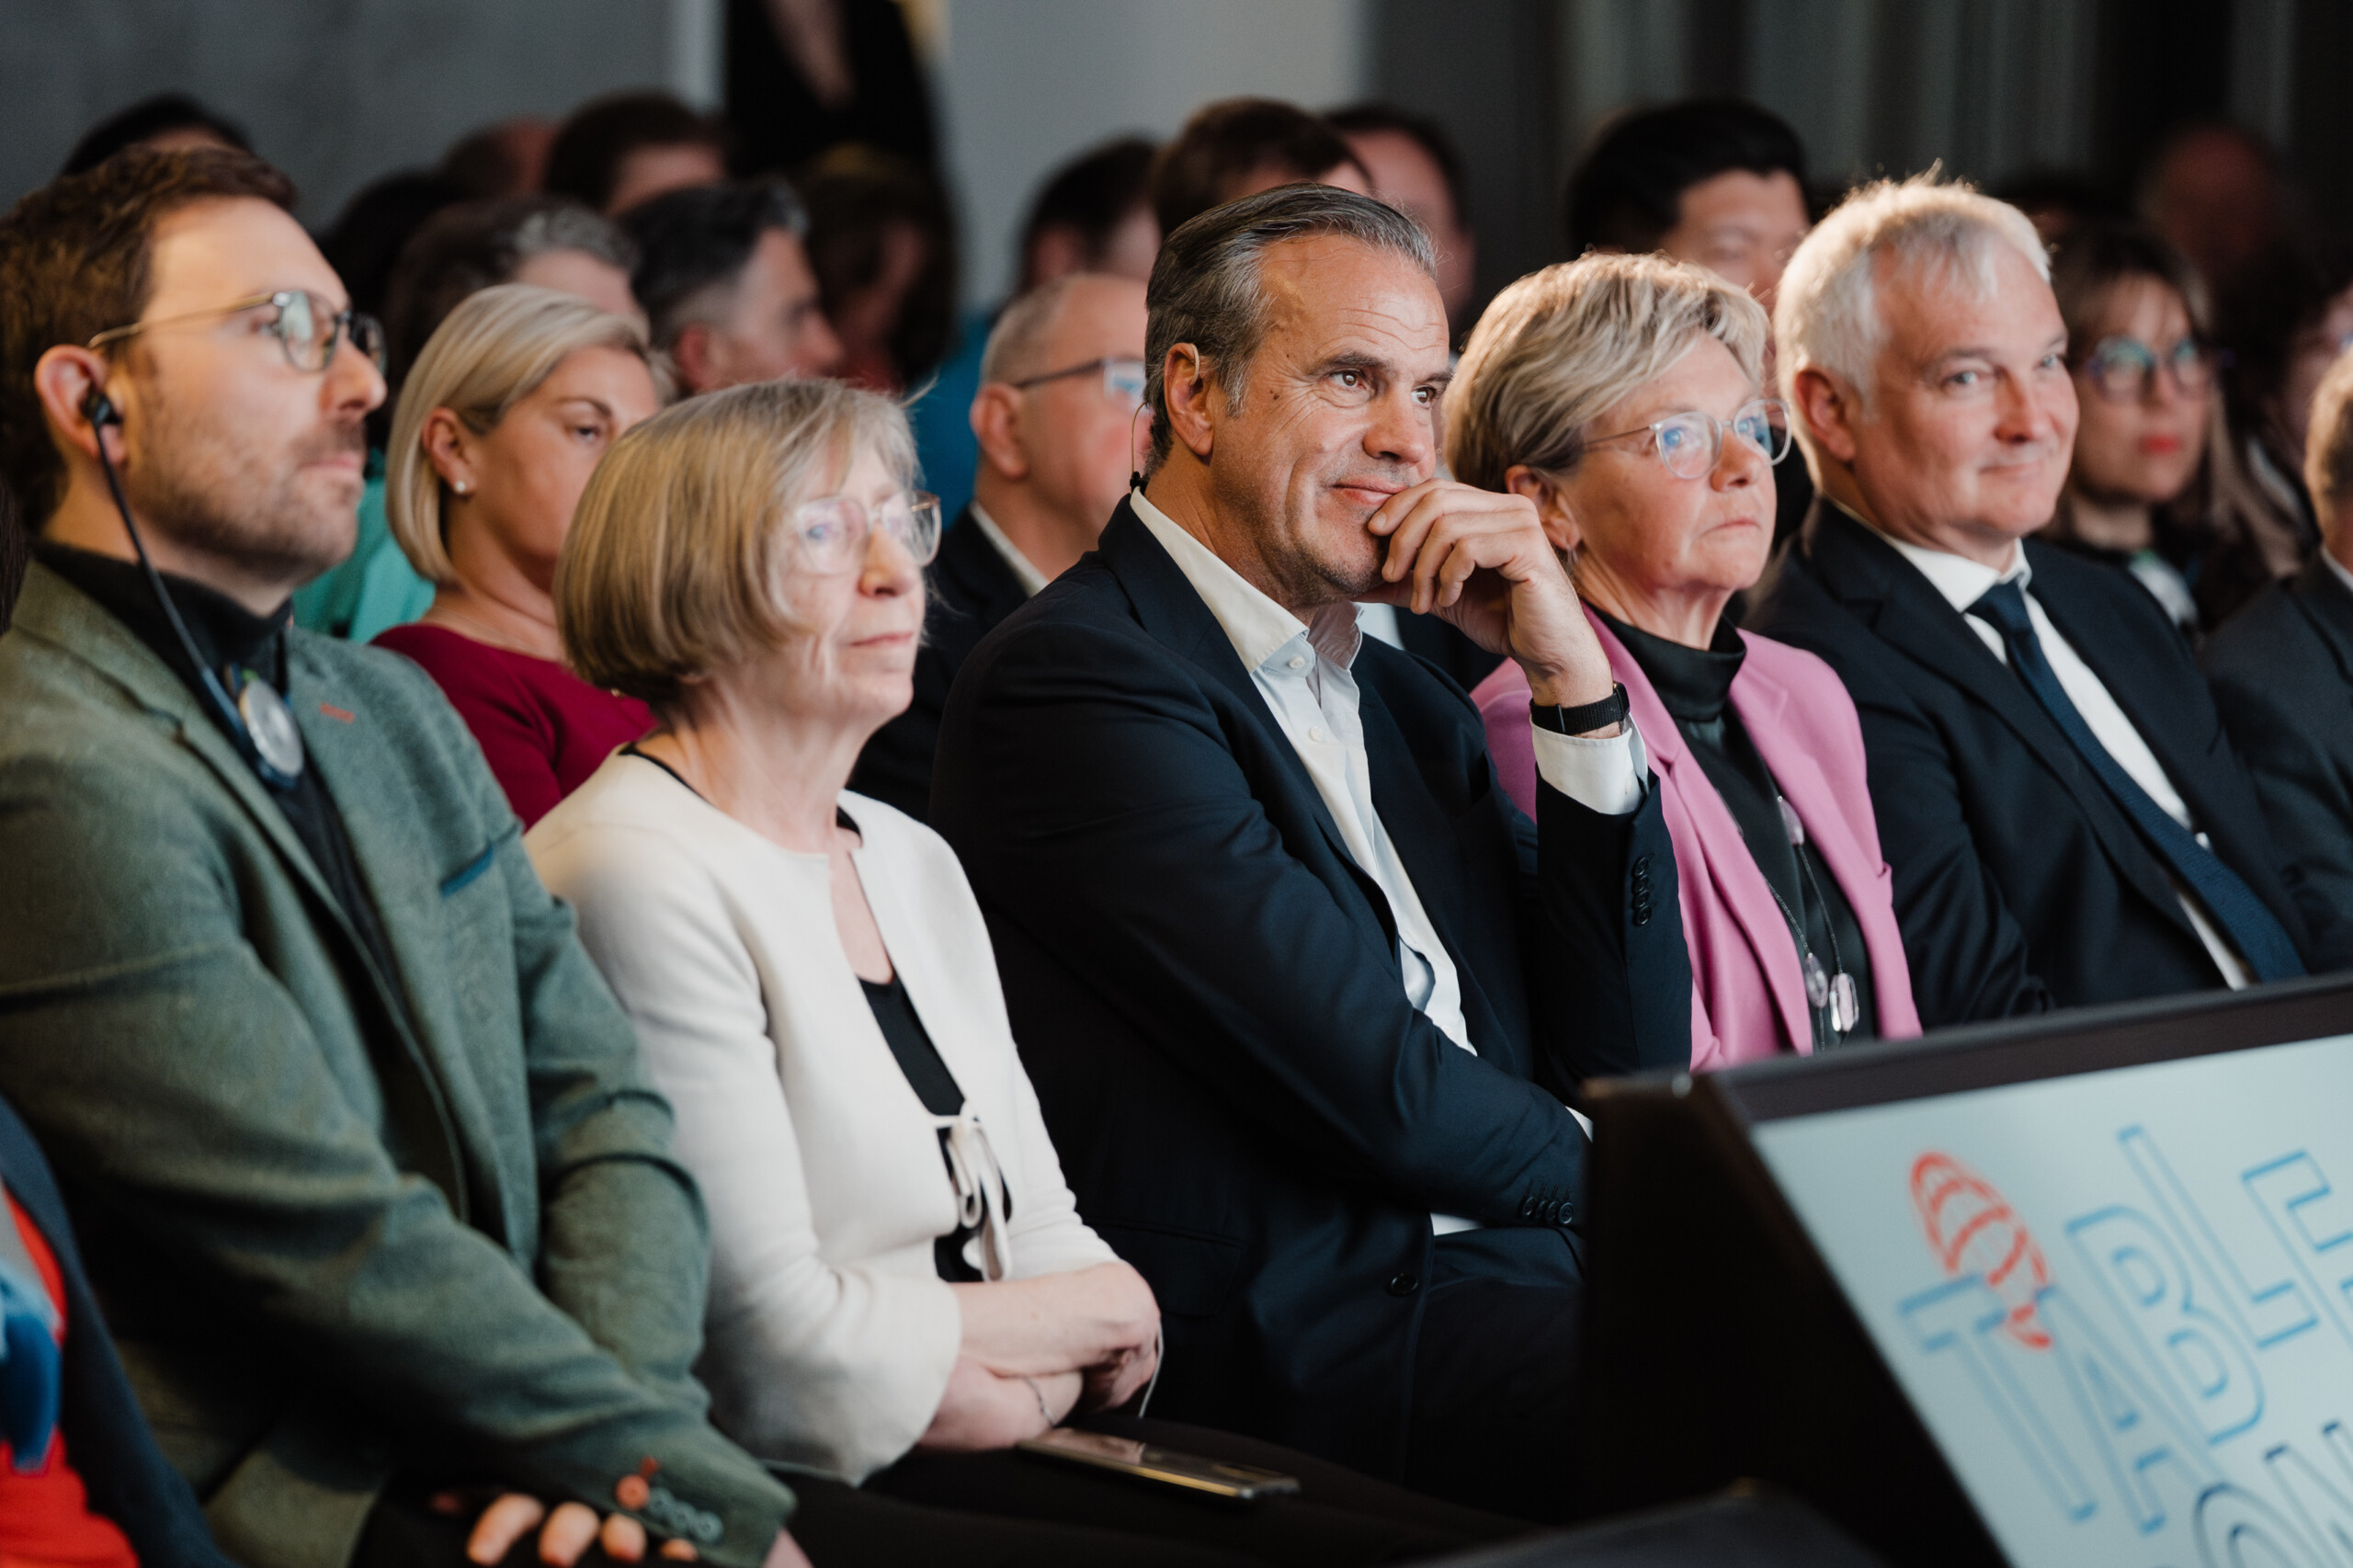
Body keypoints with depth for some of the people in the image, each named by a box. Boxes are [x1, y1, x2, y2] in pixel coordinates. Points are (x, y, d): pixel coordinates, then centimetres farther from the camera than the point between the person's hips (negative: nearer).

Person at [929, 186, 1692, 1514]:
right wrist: (1583, 1163, 6)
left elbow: (1635, 1056, 13)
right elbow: (1363, 1080, -13)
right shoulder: (1077, 680, -8)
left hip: (1507, 1284, 8)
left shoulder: (1404, 697, 20)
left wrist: (1576, 679, 6)